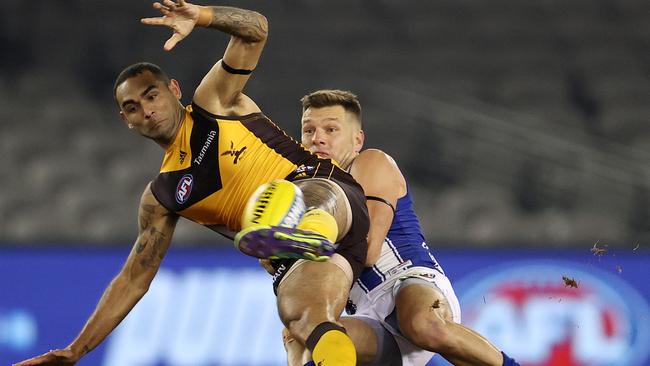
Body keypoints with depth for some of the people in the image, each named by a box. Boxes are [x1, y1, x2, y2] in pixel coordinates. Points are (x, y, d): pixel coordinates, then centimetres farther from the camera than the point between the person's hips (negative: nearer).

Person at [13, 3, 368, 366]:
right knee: (303, 318, -32)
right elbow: (133, 279, 22)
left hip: (337, 201, -5)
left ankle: (313, 232, -77)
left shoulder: (213, 103, 10)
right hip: (294, 261, 5)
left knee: (309, 192, -43)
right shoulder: (161, 197, 20)